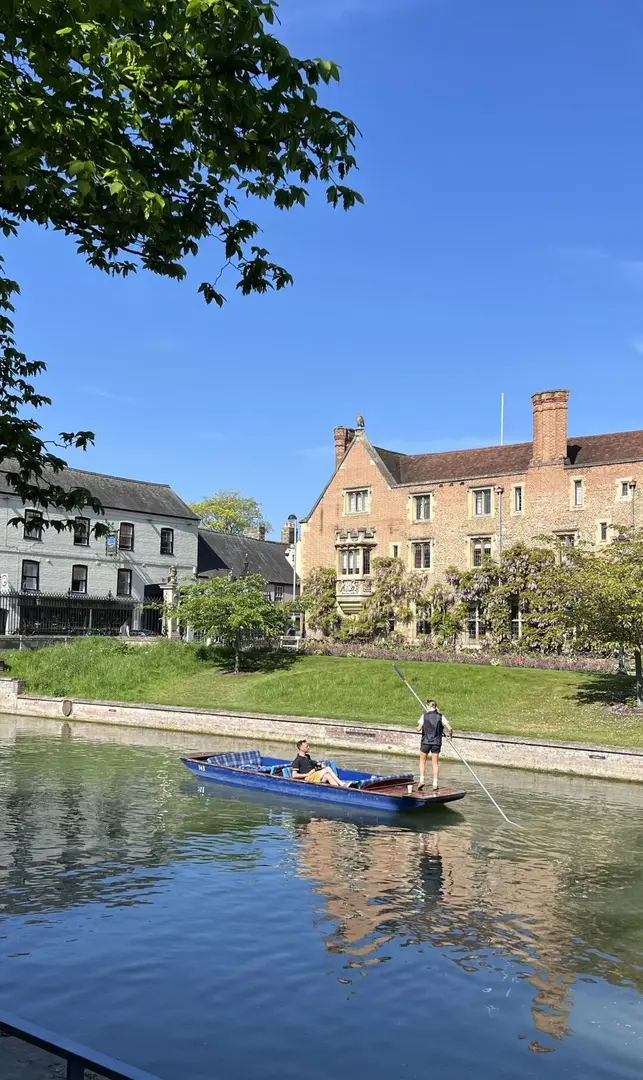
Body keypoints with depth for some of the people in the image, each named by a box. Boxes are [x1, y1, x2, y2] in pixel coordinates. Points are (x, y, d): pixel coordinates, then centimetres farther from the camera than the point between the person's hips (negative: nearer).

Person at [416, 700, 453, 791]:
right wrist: (450, 734, 12)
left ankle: (422, 780, 3)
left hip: (426, 742, -1)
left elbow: (419, 729, -8)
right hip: (436, 743, 1)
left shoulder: (424, 715, -4)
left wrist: (418, 727, 14)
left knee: (422, 761, 15)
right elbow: (449, 728, -7)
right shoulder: (440, 716, -1)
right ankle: (435, 784, 5)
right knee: (435, 763, 9)